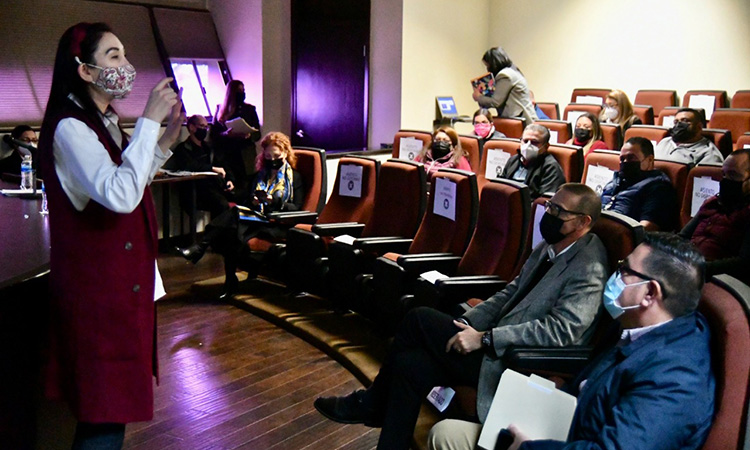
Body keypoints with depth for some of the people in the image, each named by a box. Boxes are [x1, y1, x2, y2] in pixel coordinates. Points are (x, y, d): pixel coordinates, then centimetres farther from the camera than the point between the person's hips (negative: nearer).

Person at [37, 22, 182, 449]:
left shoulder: (105, 122, 11)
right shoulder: (70, 127, -18)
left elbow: (130, 184, 21)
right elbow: (120, 196, -32)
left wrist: (168, 136, 8)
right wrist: (149, 120, -26)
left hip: (122, 277, 10)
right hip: (97, 285, -9)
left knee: (116, 397, 19)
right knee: (106, 413, -2)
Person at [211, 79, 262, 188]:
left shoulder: (250, 109, 13)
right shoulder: (221, 110, 10)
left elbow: (257, 134, 10)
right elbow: (213, 135, 6)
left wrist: (248, 135, -12)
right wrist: (226, 134, -14)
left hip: (246, 158, 1)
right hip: (227, 157, -1)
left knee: (244, 187, -10)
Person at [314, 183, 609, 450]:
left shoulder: (588, 269, -16)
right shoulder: (549, 247, 11)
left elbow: (562, 329, -25)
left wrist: (483, 338, -24)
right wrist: (464, 324, 0)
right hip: (497, 346, 8)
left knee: (419, 319, -13)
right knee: (410, 363, -8)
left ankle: (369, 404, 8)